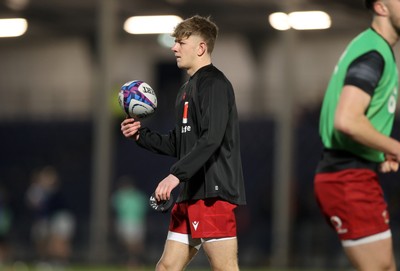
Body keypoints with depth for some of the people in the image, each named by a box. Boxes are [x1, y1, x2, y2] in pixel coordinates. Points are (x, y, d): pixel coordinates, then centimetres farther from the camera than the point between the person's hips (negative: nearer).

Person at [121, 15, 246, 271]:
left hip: (214, 192, -10)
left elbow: (211, 139, -22)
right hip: (191, 194, 10)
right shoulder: (188, 88, 20)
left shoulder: (214, 84, -10)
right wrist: (141, 134, 12)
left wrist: (177, 175, -28)